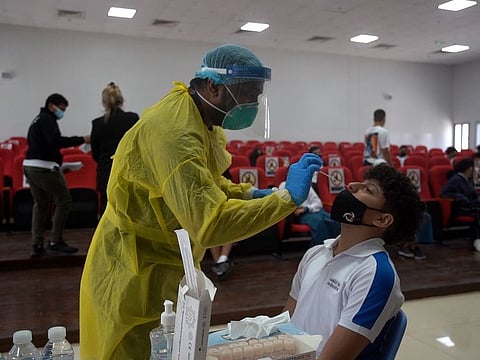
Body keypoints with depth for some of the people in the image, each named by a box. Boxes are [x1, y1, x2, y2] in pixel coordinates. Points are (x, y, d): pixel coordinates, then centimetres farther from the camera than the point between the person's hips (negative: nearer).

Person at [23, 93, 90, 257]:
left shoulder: (37, 120, 23)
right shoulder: (47, 119, -7)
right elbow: (55, 140, -22)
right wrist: (81, 139, -22)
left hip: (30, 166, 10)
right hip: (44, 168, -10)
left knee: (40, 205, 14)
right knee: (63, 202, -1)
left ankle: (37, 245, 11)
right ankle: (56, 242, 2)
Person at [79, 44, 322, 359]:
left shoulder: (200, 118, 3)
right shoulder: (176, 131, -30)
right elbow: (209, 224, -37)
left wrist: (248, 193, -1)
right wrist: (287, 197, -32)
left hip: (170, 265, 9)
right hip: (137, 274, -9)